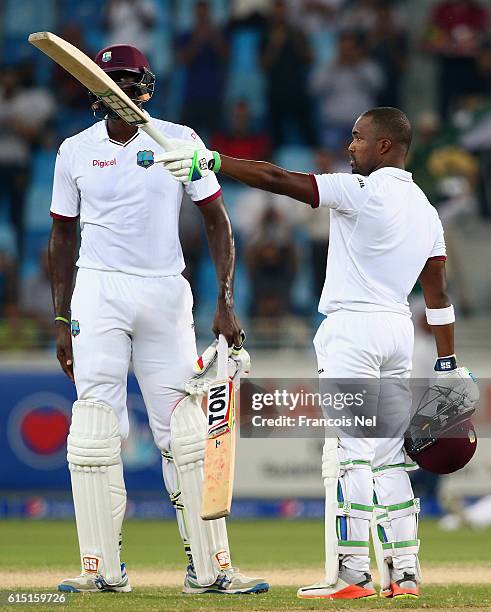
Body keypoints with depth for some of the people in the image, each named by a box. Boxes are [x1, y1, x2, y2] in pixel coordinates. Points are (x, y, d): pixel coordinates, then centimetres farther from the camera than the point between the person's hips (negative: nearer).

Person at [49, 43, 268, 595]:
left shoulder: (178, 141, 1)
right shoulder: (76, 151, 4)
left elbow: (216, 220, 2)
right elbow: (63, 236, 11)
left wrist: (226, 303, -6)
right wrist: (61, 321, 6)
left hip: (166, 294, 0)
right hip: (98, 291, 0)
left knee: (186, 434, -1)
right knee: (94, 430, -8)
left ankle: (209, 568, 1)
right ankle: (102, 569, -6)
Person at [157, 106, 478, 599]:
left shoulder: (361, 191, -10)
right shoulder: (424, 208, 13)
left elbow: (278, 180, -16)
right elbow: (437, 291, 12)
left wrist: (210, 161, -13)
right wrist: (447, 366, 13)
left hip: (353, 327, -8)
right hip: (399, 331, 8)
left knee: (349, 453, -8)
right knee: (387, 456, 11)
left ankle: (351, 572, -11)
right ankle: (403, 571, 10)